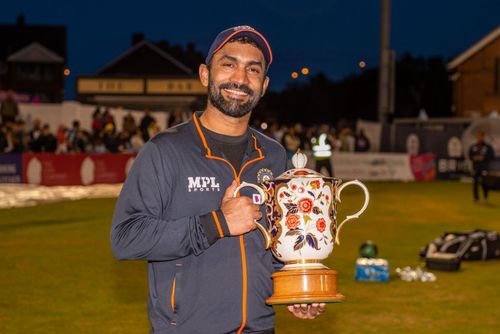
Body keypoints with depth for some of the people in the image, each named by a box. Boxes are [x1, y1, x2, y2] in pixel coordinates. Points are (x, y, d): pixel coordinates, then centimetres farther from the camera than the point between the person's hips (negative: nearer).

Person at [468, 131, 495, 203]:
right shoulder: (473, 147, 5)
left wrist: (483, 158, -15)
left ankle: (485, 197, 11)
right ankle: (476, 198, 13)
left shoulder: (488, 147, -4)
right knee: (475, 182, 4)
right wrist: (474, 158, -8)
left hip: (484, 168, -3)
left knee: (483, 182, -9)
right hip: (475, 167, 3)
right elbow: (470, 156, 14)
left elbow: (492, 157, -3)